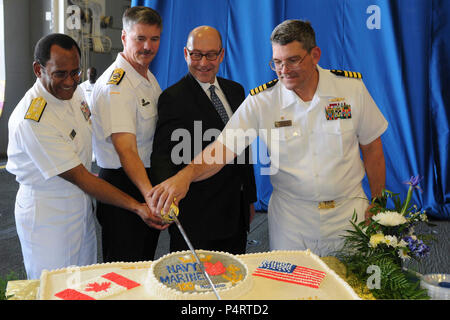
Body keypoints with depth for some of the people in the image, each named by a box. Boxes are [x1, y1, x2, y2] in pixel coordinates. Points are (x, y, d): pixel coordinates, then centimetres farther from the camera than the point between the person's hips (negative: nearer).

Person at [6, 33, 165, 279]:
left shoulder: (73, 92, -3)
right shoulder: (32, 120, -27)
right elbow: (79, 177, -25)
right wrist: (136, 206, -26)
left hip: (82, 204, 8)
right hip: (47, 216, -7)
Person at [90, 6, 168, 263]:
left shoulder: (149, 77, 9)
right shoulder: (115, 85, -20)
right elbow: (126, 150, -30)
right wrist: (149, 193, -45)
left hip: (150, 179, 9)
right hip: (123, 183, -9)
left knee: (146, 259, 22)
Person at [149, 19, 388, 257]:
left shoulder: (352, 88, -7)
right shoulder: (260, 101, -10)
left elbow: (372, 148, 3)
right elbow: (223, 148, -17)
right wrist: (186, 174, -35)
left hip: (348, 211, 1)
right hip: (290, 218, 0)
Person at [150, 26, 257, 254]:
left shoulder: (236, 90, 10)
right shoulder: (173, 98, -10)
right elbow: (162, 155, -17)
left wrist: (250, 198, 15)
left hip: (236, 213, 6)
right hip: (197, 215, -6)